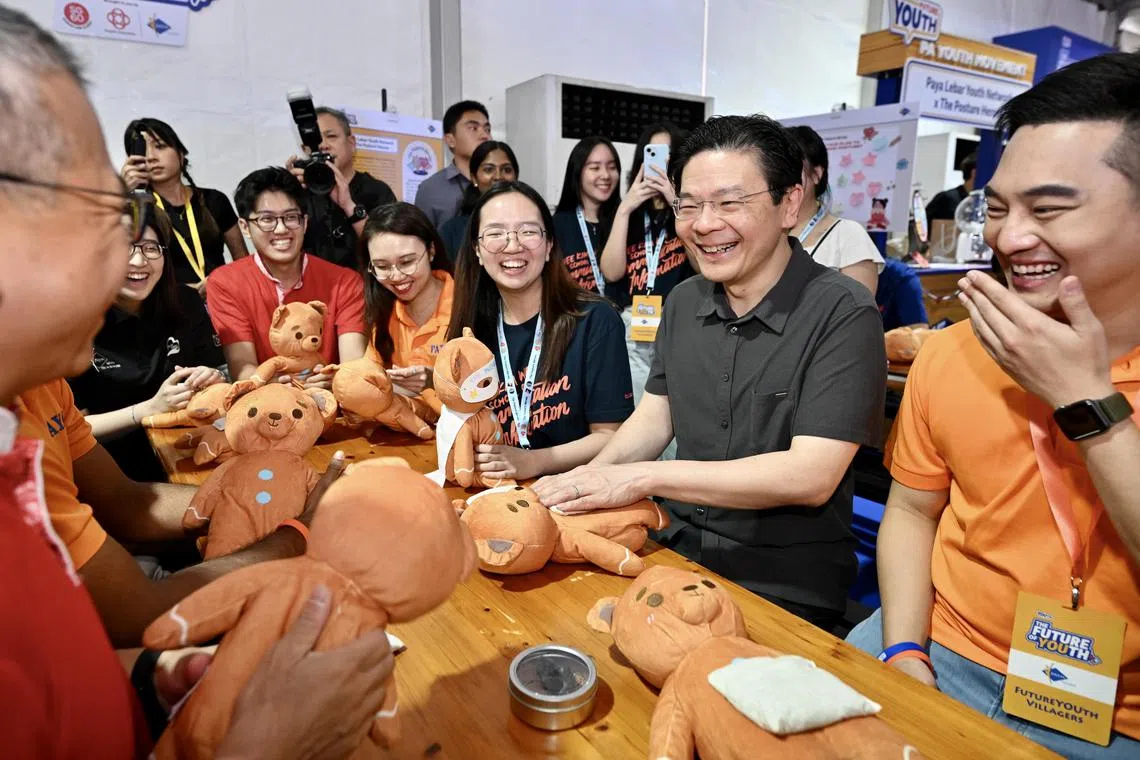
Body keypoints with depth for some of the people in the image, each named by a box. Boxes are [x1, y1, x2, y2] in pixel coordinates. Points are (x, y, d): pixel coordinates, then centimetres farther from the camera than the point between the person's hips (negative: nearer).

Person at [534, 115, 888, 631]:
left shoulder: (844, 314, -15)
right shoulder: (684, 302, 5)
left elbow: (810, 476, -22)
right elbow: (653, 418, 8)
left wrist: (644, 476, -25)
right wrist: (590, 478, -12)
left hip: (785, 590, -5)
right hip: (678, 552, 5)